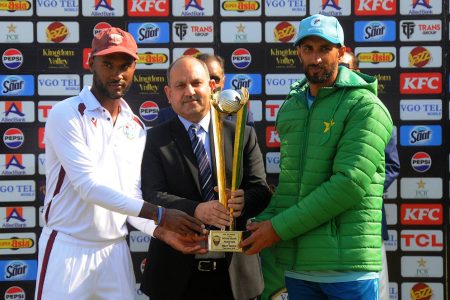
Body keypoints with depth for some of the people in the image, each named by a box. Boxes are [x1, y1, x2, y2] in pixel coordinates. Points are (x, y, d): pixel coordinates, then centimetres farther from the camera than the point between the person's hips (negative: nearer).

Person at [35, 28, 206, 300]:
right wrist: (160, 215, -21)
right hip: (68, 249, -5)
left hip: (116, 250, 5)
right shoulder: (67, 114, -10)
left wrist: (164, 231, -10)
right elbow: (89, 186, -19)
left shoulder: (136, 127, 9)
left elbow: (132, 198, 8)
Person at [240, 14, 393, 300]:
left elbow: (349, 183, -17)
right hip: (296, 265, 6)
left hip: (347, 265, -6)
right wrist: (263, 225, -4)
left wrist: (279, 228, -15)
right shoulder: (290, 109, 13)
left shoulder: (365, 107, -7)